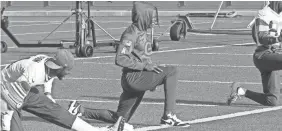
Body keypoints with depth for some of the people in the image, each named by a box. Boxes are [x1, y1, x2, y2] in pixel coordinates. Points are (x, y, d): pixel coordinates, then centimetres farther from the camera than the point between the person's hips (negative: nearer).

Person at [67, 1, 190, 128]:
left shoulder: (142, 32, 15)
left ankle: (80, 110, 23)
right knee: (172, 71, -20)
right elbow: (120, 59, -22)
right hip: (133, 77, -10)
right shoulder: (131, 33, -14)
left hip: (141, 77, 10)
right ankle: (169, 116, -21)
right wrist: (145, 65, -22)